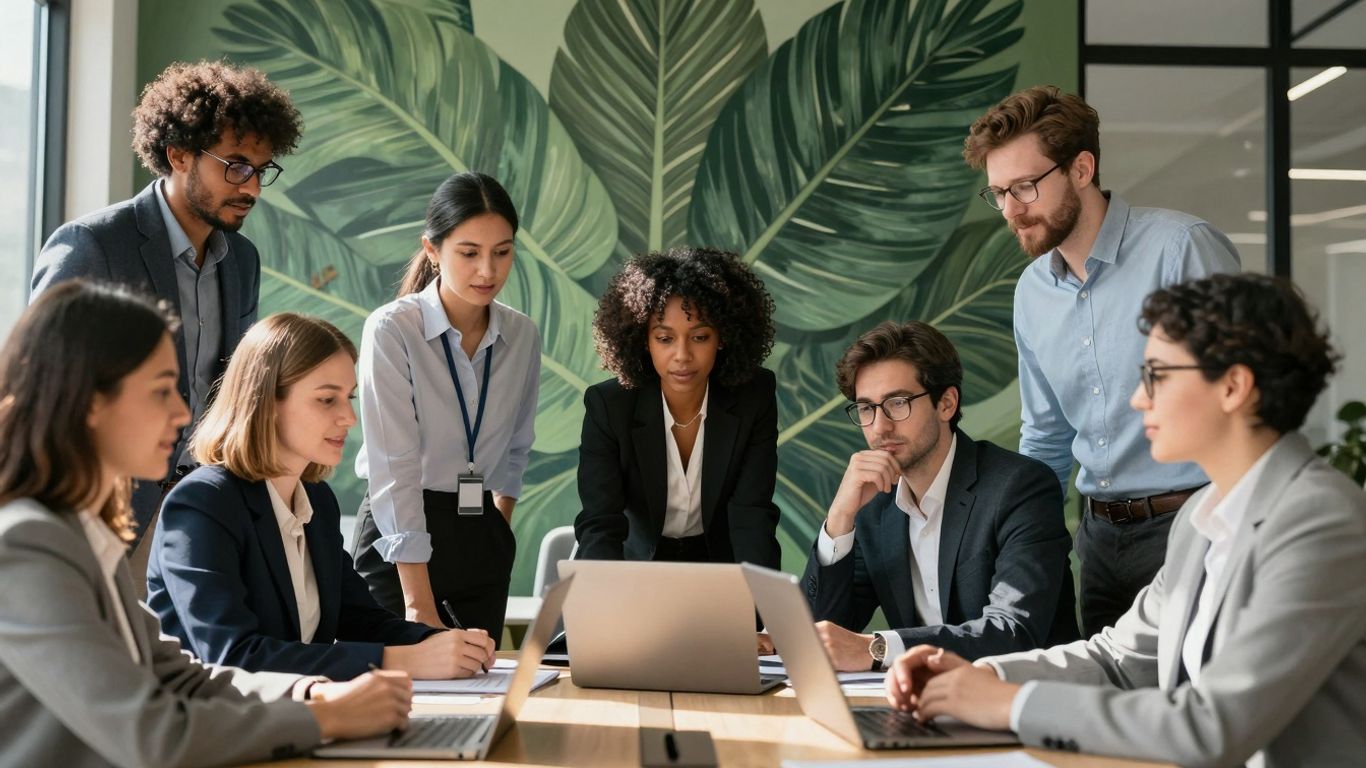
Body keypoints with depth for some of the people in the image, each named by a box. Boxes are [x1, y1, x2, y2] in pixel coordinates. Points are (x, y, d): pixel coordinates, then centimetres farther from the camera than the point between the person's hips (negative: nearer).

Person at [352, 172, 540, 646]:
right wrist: (419, 602, -22)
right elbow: (394, 468, -19)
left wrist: (499, 530, 11)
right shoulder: (392, 330, -15)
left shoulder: (522, 335, 1)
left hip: (483, 538, 5)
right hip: (397, 539, -4)